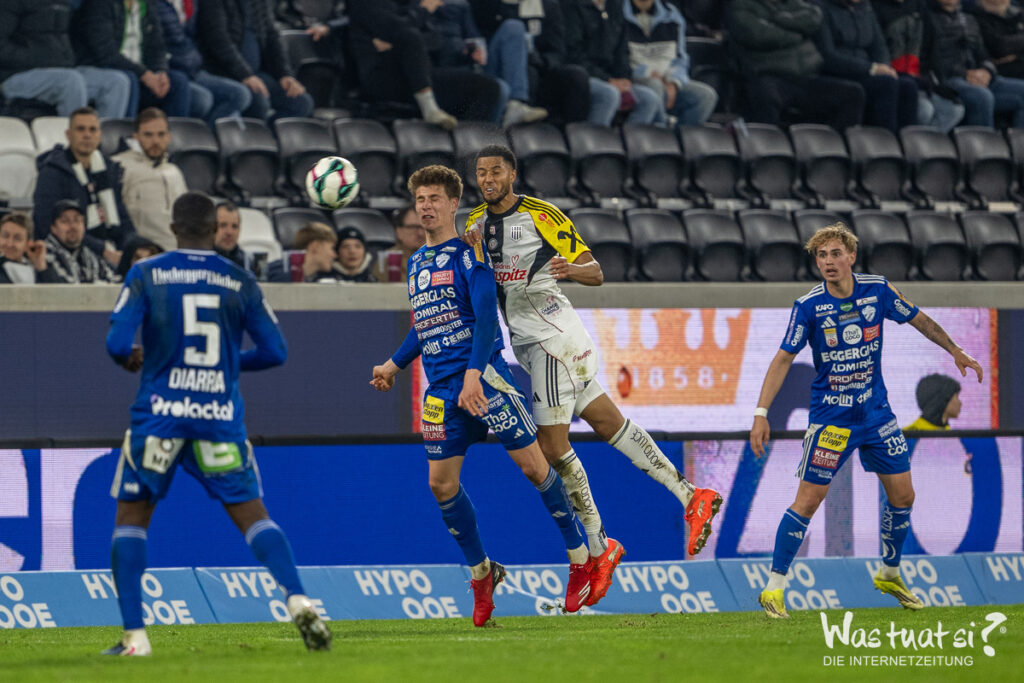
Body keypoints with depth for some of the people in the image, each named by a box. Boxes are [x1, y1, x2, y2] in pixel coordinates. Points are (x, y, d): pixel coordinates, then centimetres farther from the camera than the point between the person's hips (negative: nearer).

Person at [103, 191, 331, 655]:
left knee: (131, 517, 12)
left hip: (159, 415, -1)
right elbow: (274, 351, 4)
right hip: (221, 419, 1)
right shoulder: (239, 282, 3)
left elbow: (117, 343, -9)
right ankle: (298, 602, -15)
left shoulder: (145, 274, -2)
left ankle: (133, 637, 5)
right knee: (252, 516, 7)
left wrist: (129, 358, 14)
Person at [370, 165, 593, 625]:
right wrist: (395, 364, 30)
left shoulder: (468, 252, -5)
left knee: (532, 465, -7)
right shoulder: (417, 263, 16)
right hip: (440, 388, 7)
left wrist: (473, 373, -24)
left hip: (482, 374, -7)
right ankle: (480, 573, 16)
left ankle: (581, 560, 5)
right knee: (441, 483, 0)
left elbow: (486, 315, -14)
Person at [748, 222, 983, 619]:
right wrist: (761, 414, -17)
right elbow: (783, 359, -10)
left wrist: (956, 352, 17)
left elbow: (919, 320, 12)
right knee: (808, 501, -9)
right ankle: (773, 589, -4)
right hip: (829, 418, -4)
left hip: (876, 413, 4)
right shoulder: (809, 306, -13)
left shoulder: (878, 291, -5)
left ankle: (889, 574, 28)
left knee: (902, 496, 7)